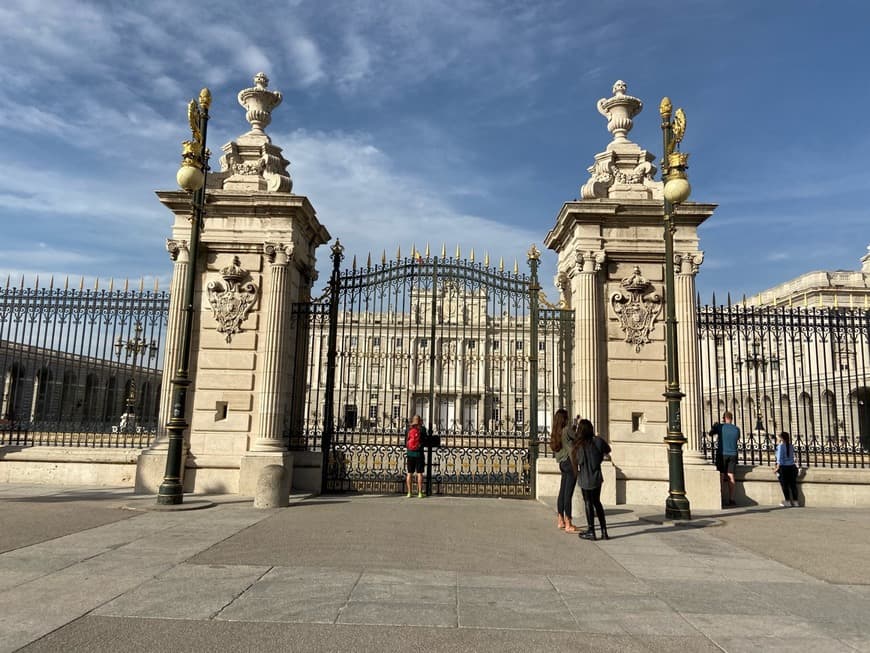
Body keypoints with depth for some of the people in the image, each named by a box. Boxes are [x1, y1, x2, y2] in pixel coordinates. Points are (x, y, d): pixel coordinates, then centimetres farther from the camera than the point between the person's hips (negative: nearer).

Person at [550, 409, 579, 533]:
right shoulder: (567, 429, -11)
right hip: (570, 462, -8)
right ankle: (568, 525, -6)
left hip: (562, 464, 8)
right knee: (568, 494, -7)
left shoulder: (555, 433, 11)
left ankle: (561, 521, 24)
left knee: (562, 492, 15)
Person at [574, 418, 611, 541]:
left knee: (588, 503, 9)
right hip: (597, 477, 4)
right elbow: (607, 450, 8)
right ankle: (604, 530, 18)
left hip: (585, 479, -4)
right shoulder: (598, 441, -8)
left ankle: (591, 532, 15)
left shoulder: (580, 445, -18)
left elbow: (579, 461, -11)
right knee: (597, 502, 18)